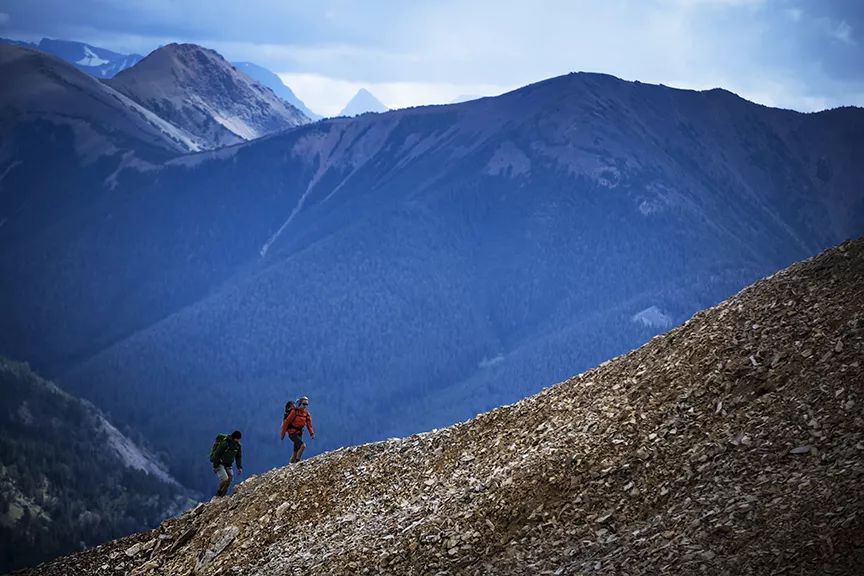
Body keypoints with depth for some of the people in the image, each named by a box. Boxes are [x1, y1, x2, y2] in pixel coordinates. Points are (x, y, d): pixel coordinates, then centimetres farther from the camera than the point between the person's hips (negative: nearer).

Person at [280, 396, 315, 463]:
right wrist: (282, 434, -11)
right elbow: (286, 422, -12)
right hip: (292, 433, -7)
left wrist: (312, 433, -10)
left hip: (299, 433, 7)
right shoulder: (294, 412, -15)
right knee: (303, 445, -24)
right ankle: (297, 461, -16)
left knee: (296, 452, 11)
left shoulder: (306, 413, 4)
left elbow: (309, 424, 6)